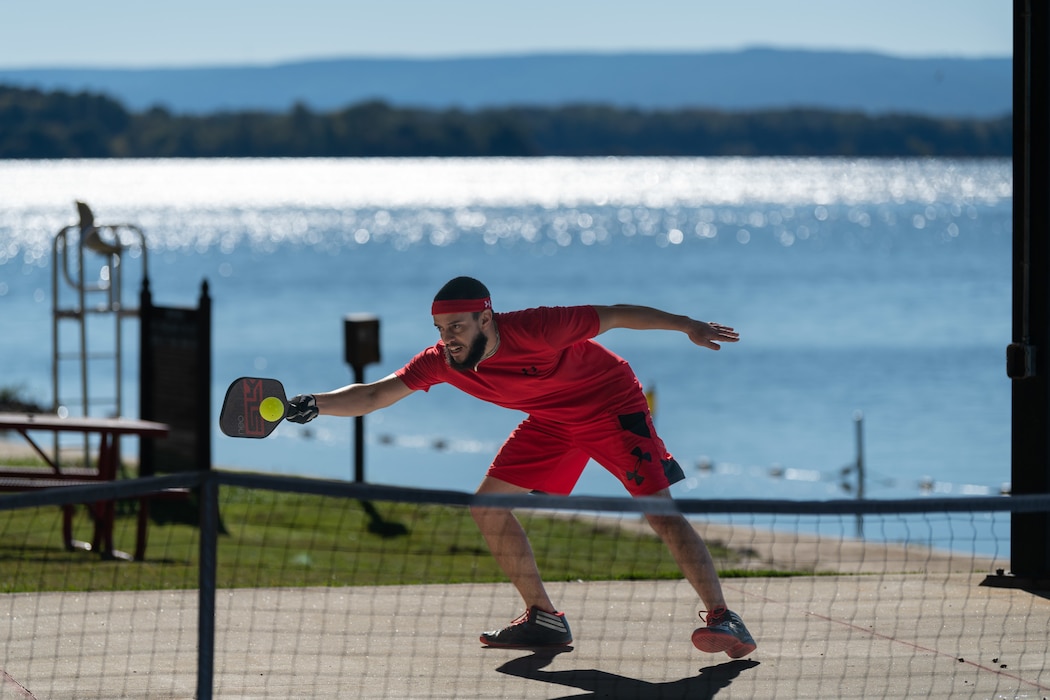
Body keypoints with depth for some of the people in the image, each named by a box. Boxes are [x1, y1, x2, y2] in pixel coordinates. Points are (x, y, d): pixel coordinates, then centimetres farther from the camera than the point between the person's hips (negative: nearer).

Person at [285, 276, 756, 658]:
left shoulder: (535, 329, -35)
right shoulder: (443, 361, -19)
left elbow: (615, 315, -26)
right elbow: (375, 395, -17)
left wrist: (687, 325, -24)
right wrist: (314, 405, -33)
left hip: (614, 406, -7)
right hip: (551, 420, 7)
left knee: (660, 511, -19)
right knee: (488, 506, -1)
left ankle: (722, 619, -14)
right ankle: (544, 619, 9)